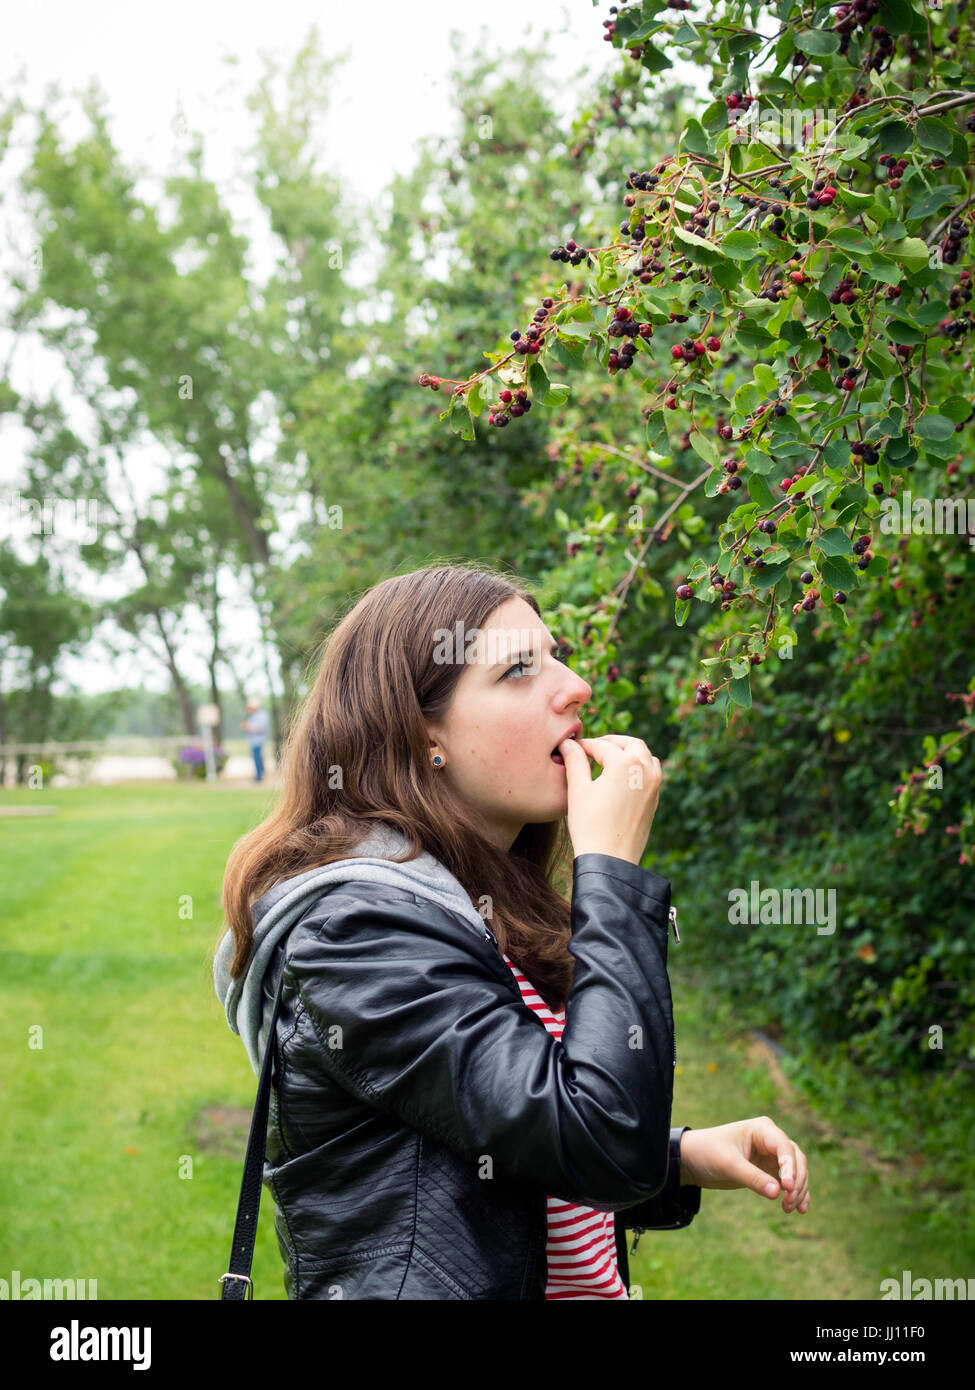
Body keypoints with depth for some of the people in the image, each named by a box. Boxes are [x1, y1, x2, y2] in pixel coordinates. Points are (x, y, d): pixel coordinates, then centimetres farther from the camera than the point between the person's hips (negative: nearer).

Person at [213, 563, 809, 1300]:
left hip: (573, 1282, 8)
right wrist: (613, 868, -22)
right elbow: (603, 1141, -29)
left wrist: (682, 1157, -1)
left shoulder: (476, 906, 6)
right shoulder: (358, 925, -22)